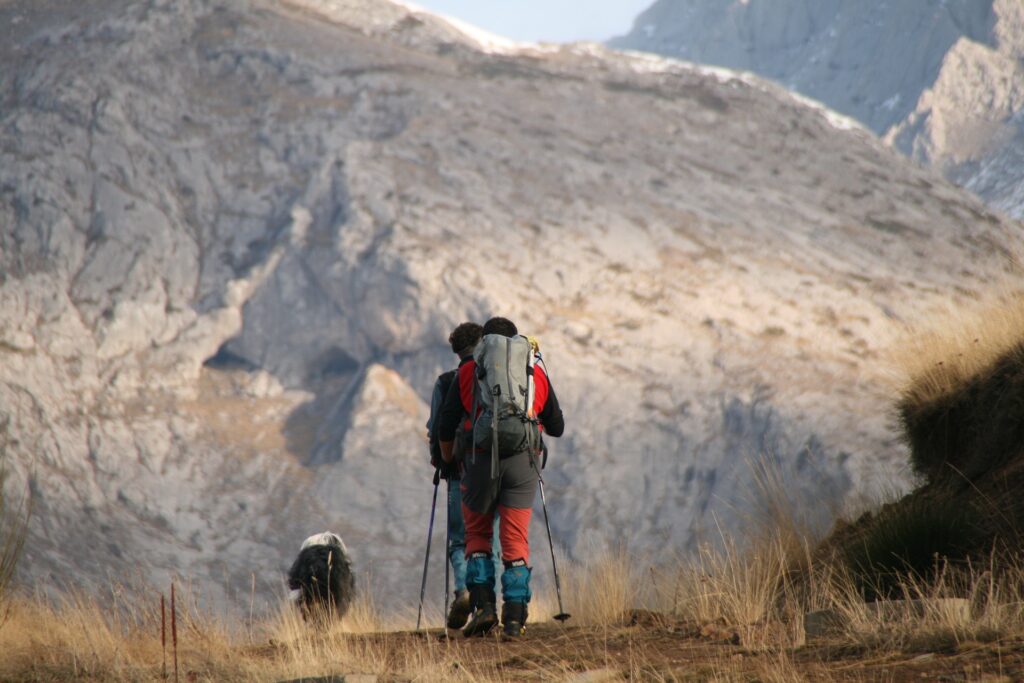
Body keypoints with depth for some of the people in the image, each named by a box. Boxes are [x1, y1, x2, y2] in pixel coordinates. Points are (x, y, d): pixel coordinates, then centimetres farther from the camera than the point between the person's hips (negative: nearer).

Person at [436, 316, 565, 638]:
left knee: (477, 535, 14)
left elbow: (446, 424, 6)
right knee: (516, 541, 5)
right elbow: (556, 427, 18)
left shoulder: (468, 372, 8)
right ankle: (515, 617, -1)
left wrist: (446, 459, 24)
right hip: (523, 461, 1)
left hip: (480, 460, -1)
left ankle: (483, 605, -1)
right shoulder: (536, 374, 13)